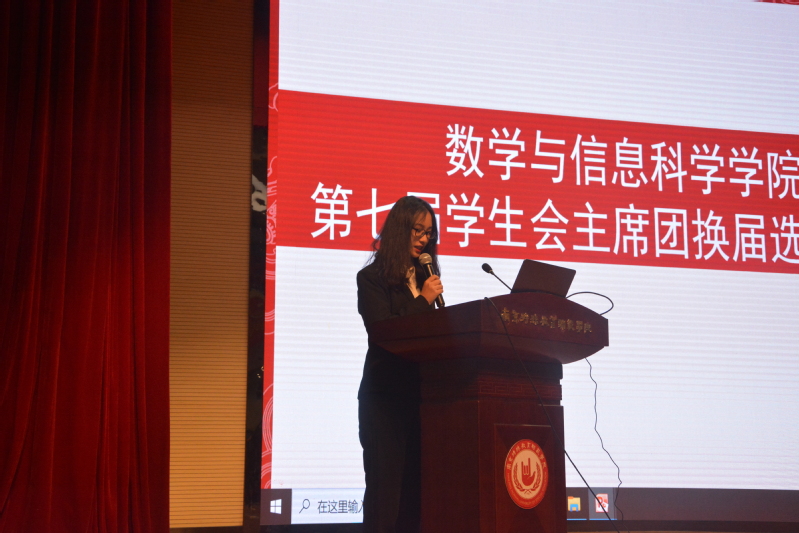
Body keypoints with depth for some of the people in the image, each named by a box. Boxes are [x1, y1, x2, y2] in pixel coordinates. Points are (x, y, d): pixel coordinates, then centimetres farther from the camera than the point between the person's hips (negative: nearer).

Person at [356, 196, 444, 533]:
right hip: (386, 394, -5)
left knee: (415, 483, 3)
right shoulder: (373, 277, 0)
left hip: (421, 391, 6)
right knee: (386, 482, -6)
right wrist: (424, 301, -10)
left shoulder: (425, 278, 17)